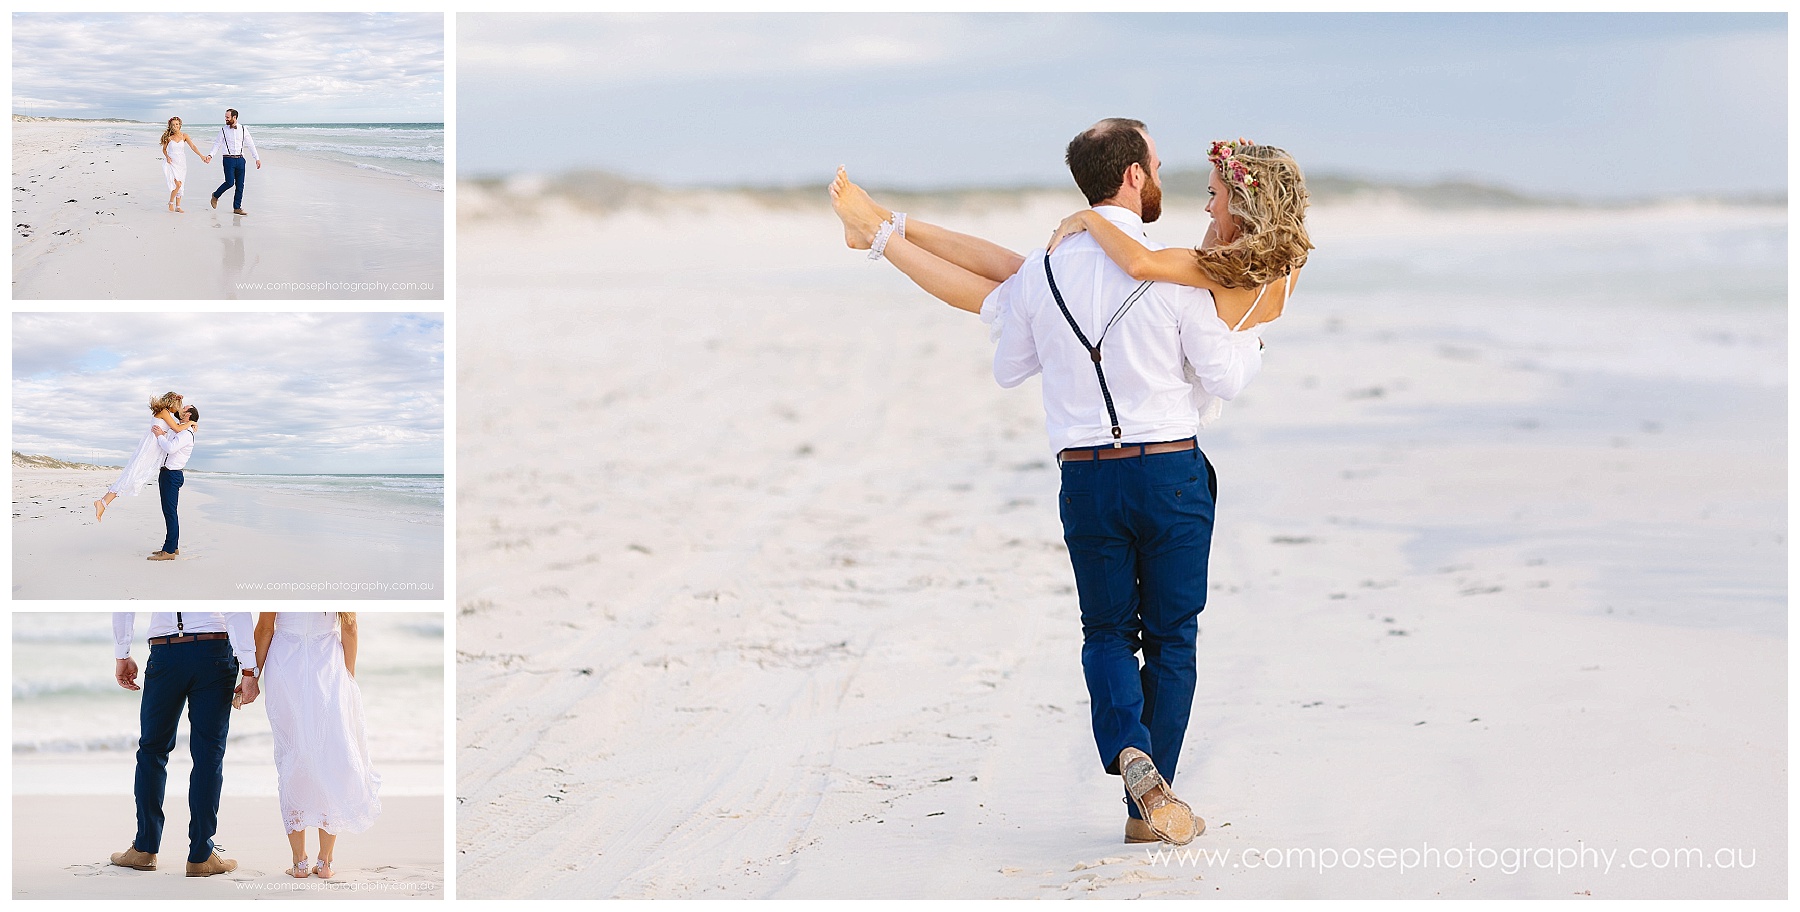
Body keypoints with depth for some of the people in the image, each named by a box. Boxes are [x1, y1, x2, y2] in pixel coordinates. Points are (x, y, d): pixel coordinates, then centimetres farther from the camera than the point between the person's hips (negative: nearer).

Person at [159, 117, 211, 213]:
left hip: (181, 163, 3)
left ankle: (178, 206, 13)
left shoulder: (184, 136, -1)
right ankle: (171, 203, 3)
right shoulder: (169, 137, -4)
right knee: (177, 184, -16)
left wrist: (201, 156, -22)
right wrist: (167, 157, -12)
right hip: (171, 162, -3)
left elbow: (192, 146, -10)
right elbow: (164, 149, 8)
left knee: (180, 185, 5)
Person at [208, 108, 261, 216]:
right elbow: (217, 144, 5)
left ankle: (237, 208, 7)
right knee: (230, 182, -12)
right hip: (229, 159, -3)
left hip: (240, 159, 3)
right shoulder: (223, 130, 3)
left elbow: (250, 144, 11)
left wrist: (257, 158, 9)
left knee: (240, 185, 1)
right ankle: (215, 196, 14)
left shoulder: (243, 130, 7)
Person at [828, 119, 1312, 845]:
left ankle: (1129, 753, -16)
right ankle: (1150, 805, 9)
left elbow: (1009, 368, 15)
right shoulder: (1171, 271, -11)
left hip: (1086, 477, 3)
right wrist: (1252, 333, 17)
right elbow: (1224, 380, -2)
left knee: (1107, 632, 13)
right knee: (1170, 636, 10)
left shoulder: (1042, 272, 1)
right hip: (1171, 471, -2)